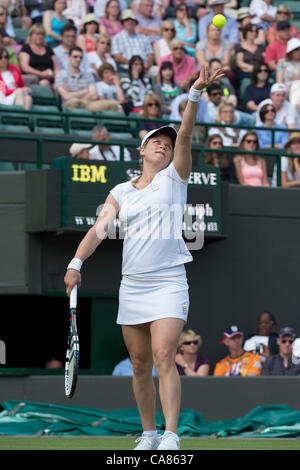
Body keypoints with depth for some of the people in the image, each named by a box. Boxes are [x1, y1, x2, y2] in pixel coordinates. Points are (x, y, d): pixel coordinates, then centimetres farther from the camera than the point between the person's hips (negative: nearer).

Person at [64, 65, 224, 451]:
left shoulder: (174, 177, 6)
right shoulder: (120, 192, 13)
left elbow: (185, 134, -7)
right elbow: (99, 228, 3)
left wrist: (195, 93, -20)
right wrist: (76, 264, -12)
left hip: (168, 284, -4)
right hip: (131, 286, 4)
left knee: (164, 358, -16)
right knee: (140, 364, 6)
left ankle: (171, 437, -20)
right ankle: (148, 434, 16)